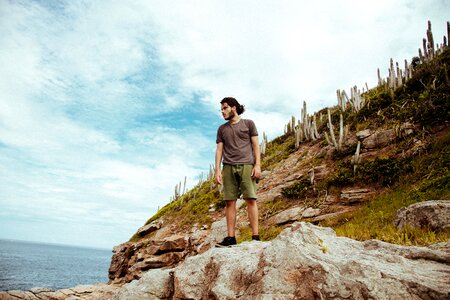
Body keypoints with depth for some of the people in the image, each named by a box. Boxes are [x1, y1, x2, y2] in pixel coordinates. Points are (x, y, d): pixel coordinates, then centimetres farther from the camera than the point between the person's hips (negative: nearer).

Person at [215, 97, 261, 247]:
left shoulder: (248, 124, 12)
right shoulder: (222, 129, 20)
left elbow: (256, 145, 6)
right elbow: (219, 150, 14)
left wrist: (257, 165, -5)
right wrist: (217, 170, 2)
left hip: (246, 166, -2)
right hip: (228, 167, 3)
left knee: (251, 199, -9)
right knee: (230, 202, -2)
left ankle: (255, 236, -8)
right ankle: (230, 238, 0)